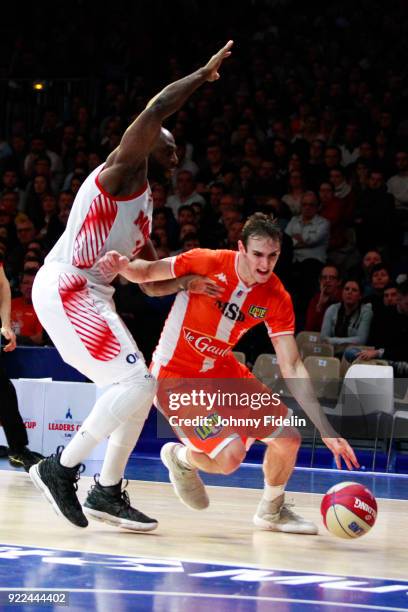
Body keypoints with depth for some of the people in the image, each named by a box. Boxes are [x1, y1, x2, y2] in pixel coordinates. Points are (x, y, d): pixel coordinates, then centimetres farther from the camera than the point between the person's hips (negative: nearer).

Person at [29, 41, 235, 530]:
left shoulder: (142, 208, 24)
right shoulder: (122, 168, -3)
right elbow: (156, 110, -20)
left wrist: (185, 283, 4)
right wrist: (206, 73, -8)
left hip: (91, 295, 10)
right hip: (64, 288, -10)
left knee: (140, 388, 11)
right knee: (136, 383, -17)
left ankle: (107, 493, 16)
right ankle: (60, 469, -10)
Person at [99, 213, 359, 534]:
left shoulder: (276, 298, -11)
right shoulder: (208, 263, -23)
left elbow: (292, 368, -11)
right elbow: (148, 272, -10)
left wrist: (326, 430, -18)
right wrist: (123, 266, -35)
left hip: (223, 371, 5)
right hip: (175, 374, -5)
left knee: (288, 437, -4)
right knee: (231, 455, -22)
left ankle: (272, 510, 25)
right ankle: (181, 457, 15)